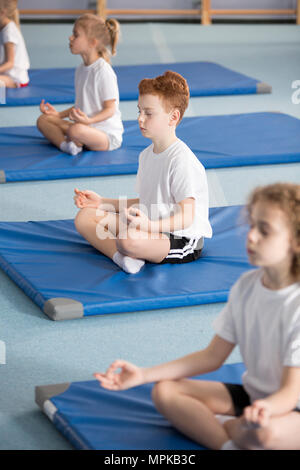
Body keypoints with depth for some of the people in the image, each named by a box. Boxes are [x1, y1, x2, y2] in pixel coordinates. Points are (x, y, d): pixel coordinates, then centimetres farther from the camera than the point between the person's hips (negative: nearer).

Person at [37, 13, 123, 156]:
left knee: (76, 130, -39)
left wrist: (89, 120, -33)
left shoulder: (103, 72, -17)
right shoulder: (80, 70, 12)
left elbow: (110, 109, -18)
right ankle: (64, 144, -21)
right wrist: (59, 114, 11)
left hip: (107, 133, -9)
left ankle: (75, 143, -4)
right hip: (87, 128, 9)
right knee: (43, 120, 3)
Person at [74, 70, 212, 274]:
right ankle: (121, 257, -20)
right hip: (151, 228, 10)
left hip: (183, 241, -10)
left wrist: (150, 225, -41)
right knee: (85, 217, 3)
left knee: (129, 238, -40)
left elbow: (186, 217, -23)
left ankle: (127, 254, -4)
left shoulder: (182, 160, -19)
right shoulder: (147, 155, 12)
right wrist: (102, 203, 18)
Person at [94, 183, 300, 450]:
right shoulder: (246, 286, -1)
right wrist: (143, 375, -2)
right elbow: (212, 357, 5)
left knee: (266, 432, -42)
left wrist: (266, 408, -50)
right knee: (165, 391, -8)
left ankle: (210, 426, -10)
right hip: (253, 393, 7)